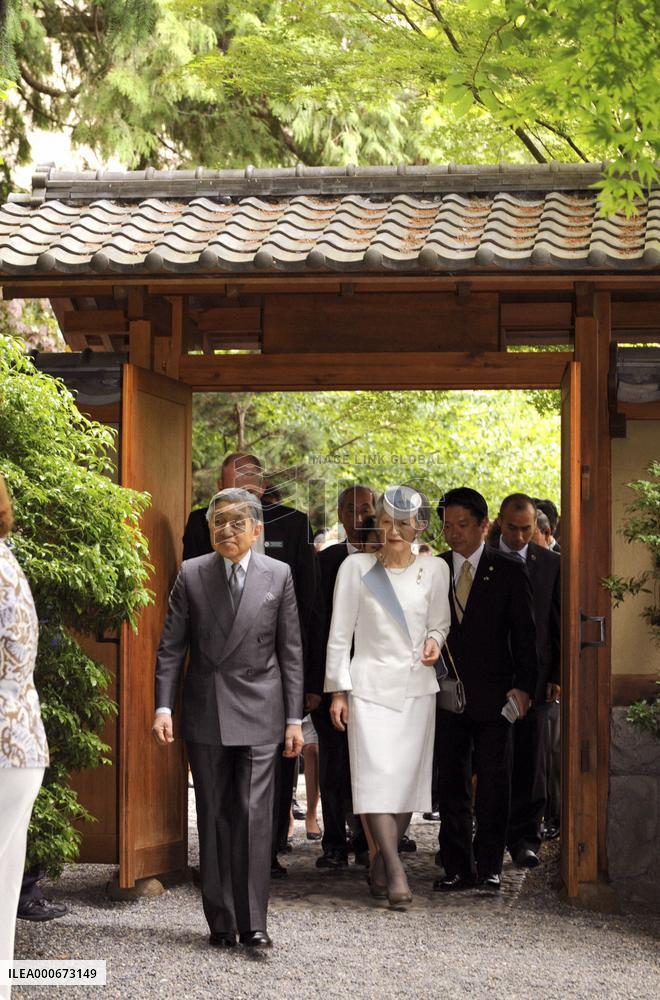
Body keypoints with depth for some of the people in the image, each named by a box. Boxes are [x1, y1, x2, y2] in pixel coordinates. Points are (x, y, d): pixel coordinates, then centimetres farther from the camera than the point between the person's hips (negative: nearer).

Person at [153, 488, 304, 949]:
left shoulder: (278, 575, 2)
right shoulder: (191, 575, 3)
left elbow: (290, 651, 4)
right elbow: (171, 647, 4)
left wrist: (294, 719, 1)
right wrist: (164, 707, -6)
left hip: (259, 713, -1)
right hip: (206, 715, 1)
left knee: (254, 817, -6)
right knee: (214, 819, 6)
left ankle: (253, 921, -1)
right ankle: (222, 921, 13)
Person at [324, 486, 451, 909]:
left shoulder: (435, 569, 5)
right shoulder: (357, 567, 0)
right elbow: (341, 633, 3)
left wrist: (434, 641, -4)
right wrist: (338, 691, 0)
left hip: (417, 687, 2)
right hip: (370, 684, -2)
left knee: (408, 779, 2)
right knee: (376, 777, -13)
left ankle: (381, 870, 16)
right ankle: (396, 873, -16)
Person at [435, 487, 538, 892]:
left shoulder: (509, 571, 1)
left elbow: (525, 634, 0)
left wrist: (523, 686, -9)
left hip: (493, 695, -2)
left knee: (493, 786, 2)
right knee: (451, 785, 4)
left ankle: (489, 866, 11)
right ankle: (459, 869, 10)